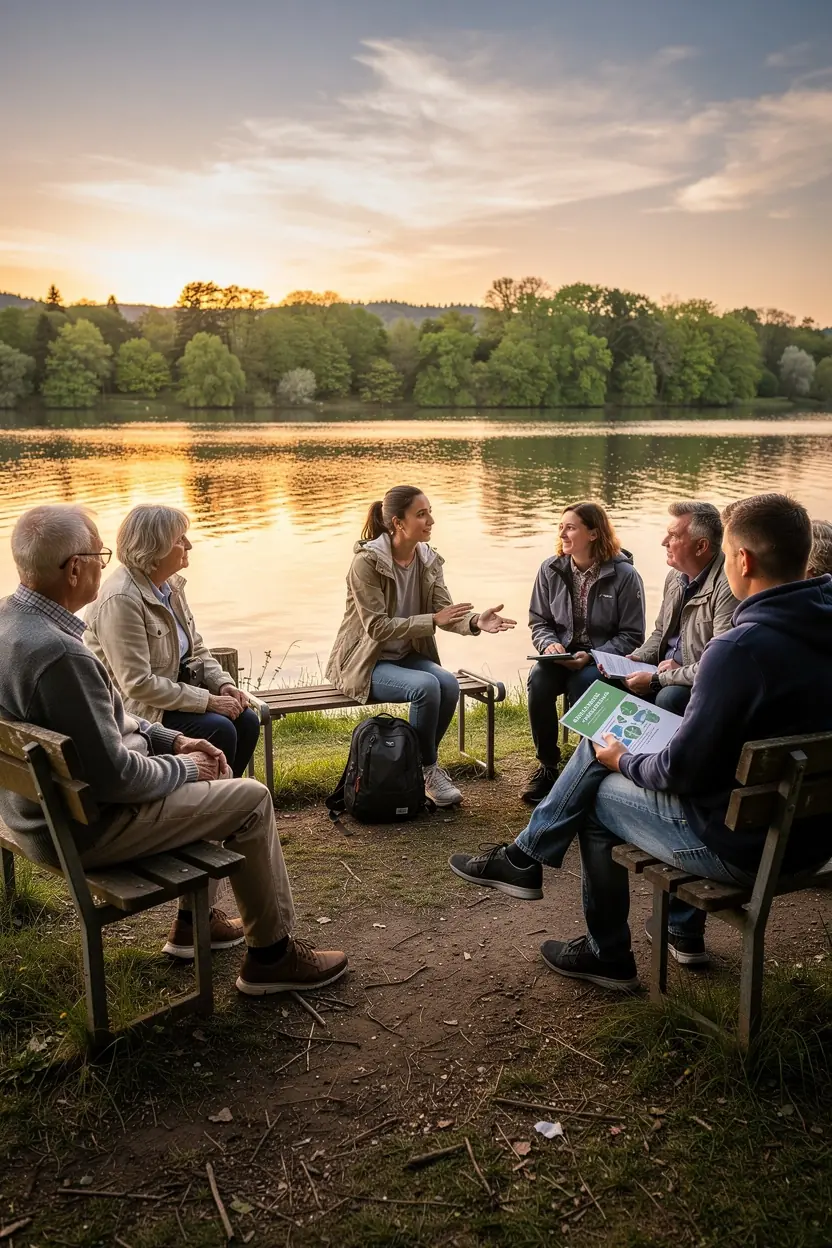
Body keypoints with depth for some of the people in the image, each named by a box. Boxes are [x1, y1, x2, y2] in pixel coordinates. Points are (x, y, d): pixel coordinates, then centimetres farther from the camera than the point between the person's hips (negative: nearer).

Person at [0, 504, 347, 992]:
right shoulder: (58, 652, -32)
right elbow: (113, 777, -27)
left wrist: (171, 739, 7)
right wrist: (183, 767, -10)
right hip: (81, 827, -10)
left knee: (213, 774, 24)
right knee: (252, 800, 0)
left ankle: (194, 922, 34)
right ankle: (272, 954, 15)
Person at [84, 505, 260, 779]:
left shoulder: (171, 585, 4)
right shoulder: (120, 600, -23)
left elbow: (196, 649, 14)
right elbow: (138, 684, -26)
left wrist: (223, 683, -5)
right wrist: (208, 700, -24)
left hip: (174, 691, 8)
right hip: (137, 710, -8)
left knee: (247, 720, -8)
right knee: (219, 730, -24)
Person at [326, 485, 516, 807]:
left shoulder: (429, 560, 1)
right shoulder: (366, 561, -18)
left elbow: (445, 611, -8)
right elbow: (377, 626, -22)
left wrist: (475, 621, -30)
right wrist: (432, 620, -29)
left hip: (409, 656, 6)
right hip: (367, 663, -6)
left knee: (449, 683, -23)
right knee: (426, 686, -30)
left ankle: (422, 764, -1)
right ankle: (427, 769, -8)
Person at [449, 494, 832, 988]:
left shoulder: (741, 647, -28)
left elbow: (683, 770, -22)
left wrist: (625, 762, -1)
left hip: (742, 847, -8)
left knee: (597, 794, 13)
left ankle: (609, 957, 29)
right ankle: (685, 930, 28)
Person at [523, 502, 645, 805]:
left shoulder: (624, 575, -9)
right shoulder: (551, 569, 3)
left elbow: (631, 636, -7)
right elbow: (539, 621, 11)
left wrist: (591, 656, -21)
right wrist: (549, 644, -13)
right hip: (562, 655, 4)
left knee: (582, 682, -35)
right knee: (538, 679, -28)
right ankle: (547, 764, -12)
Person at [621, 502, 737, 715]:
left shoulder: (727, 586, -22)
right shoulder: (676, 575, 6)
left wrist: (657, 680, -21)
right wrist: (635, 659, 1)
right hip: (669, 675, 8)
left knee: (668, 697, -33)